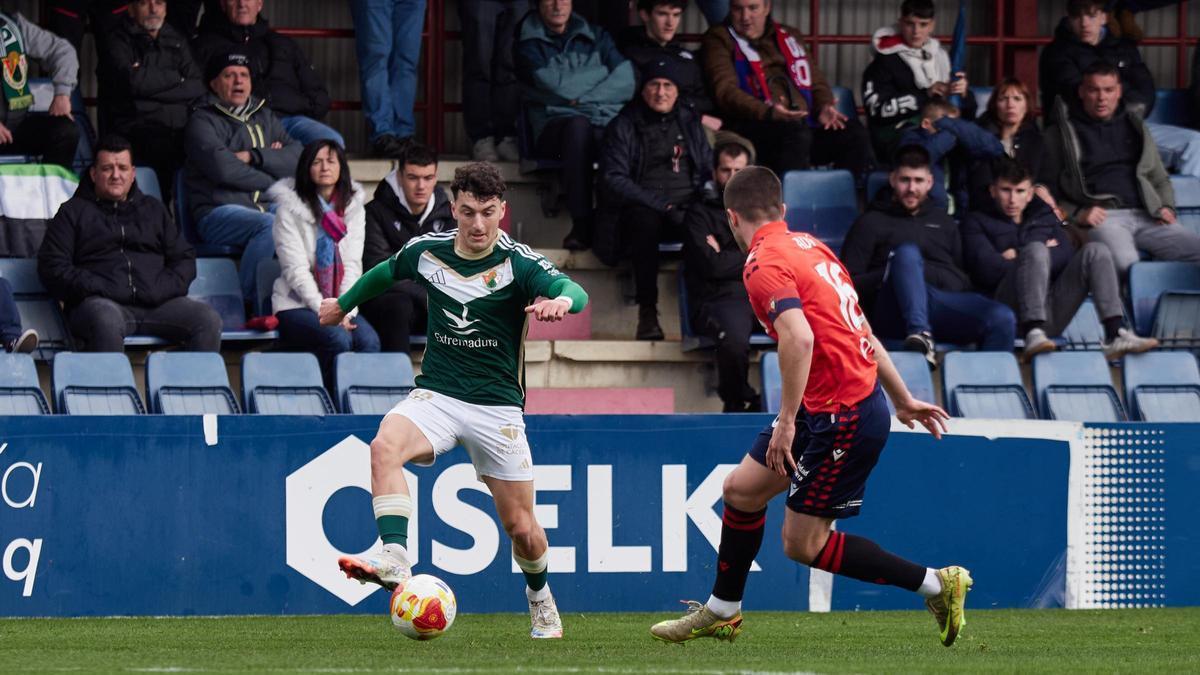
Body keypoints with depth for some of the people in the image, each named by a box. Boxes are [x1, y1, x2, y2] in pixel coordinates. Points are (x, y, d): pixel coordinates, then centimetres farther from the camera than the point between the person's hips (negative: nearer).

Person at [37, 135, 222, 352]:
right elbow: (51, 266, 7)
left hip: (155, 303, 3)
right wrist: (96, 288, -8)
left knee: (208, 320, -23)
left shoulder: (153, 209, 28)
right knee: (107, 320, -40)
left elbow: (184, 259, 23)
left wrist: (163, 288, 0)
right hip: (101, 302, -3)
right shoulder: (74, 212, 18)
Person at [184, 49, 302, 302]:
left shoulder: (264, 117, 24)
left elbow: (298, 158, 8)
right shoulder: (203, 121, 6)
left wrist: (253, 156, -6)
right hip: (218, 212, -5)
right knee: (270, 225, -35)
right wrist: (271, 181, -1)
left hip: (267, 206, 5)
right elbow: (222, 168, -12)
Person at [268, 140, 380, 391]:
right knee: (338, 339, -33)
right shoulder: (290, 208, -3)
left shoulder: (353, 208, 11)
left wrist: (345, 311, -12)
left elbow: (353, 266, 4)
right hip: (297, 305, -4)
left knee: (369, 340, -28)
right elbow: (296, 270, -9)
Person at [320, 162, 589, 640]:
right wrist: (344, 303, 38)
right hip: (436, 396, 2)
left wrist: (561, 300, -51)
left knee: (520, 527, 4)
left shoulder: (518, 263, -10)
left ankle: (538, 594, 35)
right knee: (385, 446, -32)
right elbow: (386, 273, 24)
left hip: (497, 407, -2)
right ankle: (394, 558, -41)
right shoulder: (426, 252, 1)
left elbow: (575, 292, -28)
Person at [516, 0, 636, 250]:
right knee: (578, 125, -40)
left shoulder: (596, 37, 20)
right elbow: (556, 86, -4)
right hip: (555, 127, -1)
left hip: (606, 125, 1)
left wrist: (583, 98, -7)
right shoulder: (529, 44, 12)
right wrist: (602, 73, 5)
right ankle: (582, 224, -38)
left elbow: (626, 84, 6)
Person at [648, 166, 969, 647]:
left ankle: (937, 585, 3)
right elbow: (860, 332, 18)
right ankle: (722, 611, 32)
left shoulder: (764, 264, -15)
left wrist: (787, 421, -25)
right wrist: (903, 401, 24)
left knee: (802, 544, -1)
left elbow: (799, 337, -30)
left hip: (844, 417, -10)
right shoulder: (808, 246, 12)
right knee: (741, 488, 17)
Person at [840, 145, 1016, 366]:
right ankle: (919, 333, -54)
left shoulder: (944, 223, 34)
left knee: (1003, 319, -28)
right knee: (907, 253, -36)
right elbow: (849, 283, 9)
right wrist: (889, 275, -8)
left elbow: (965, 279, 31)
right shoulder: (871, 223, 20)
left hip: (949, 300, 4)